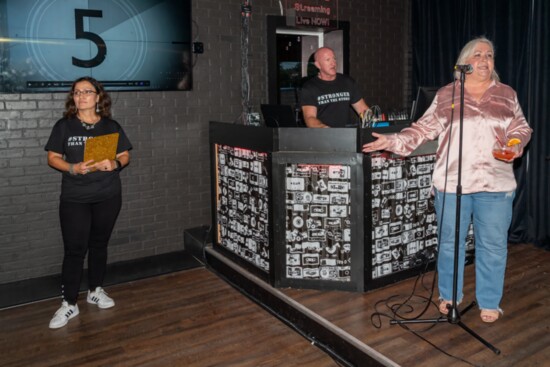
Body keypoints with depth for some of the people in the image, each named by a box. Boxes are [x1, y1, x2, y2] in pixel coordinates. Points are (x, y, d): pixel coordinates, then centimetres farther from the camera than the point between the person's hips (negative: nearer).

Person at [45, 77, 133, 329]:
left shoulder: (111, 126, 4)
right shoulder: (64, 126, 0)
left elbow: (125, 156, 6)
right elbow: (53, 158, 0)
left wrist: (115, 164, -16)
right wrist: (72, 168, -18)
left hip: (108, 197, 2)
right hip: (74, 199, -2)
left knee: (99, 244, 13)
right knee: (74, 249, -2)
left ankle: (96, 291, 30)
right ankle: (69, 303, 9)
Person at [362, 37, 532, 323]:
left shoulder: (506, 94, 9)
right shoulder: (445, 95, 5)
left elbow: (521, 127, 12)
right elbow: (425, 128, 2)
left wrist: (517, 144, -9)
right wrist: (394, 141, -9)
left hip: (496, 184, 1)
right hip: (451, 182, -1)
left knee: (493, 245, 6)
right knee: (450, 242, 10)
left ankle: (489, 302, 23)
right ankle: (449, 295, 28)